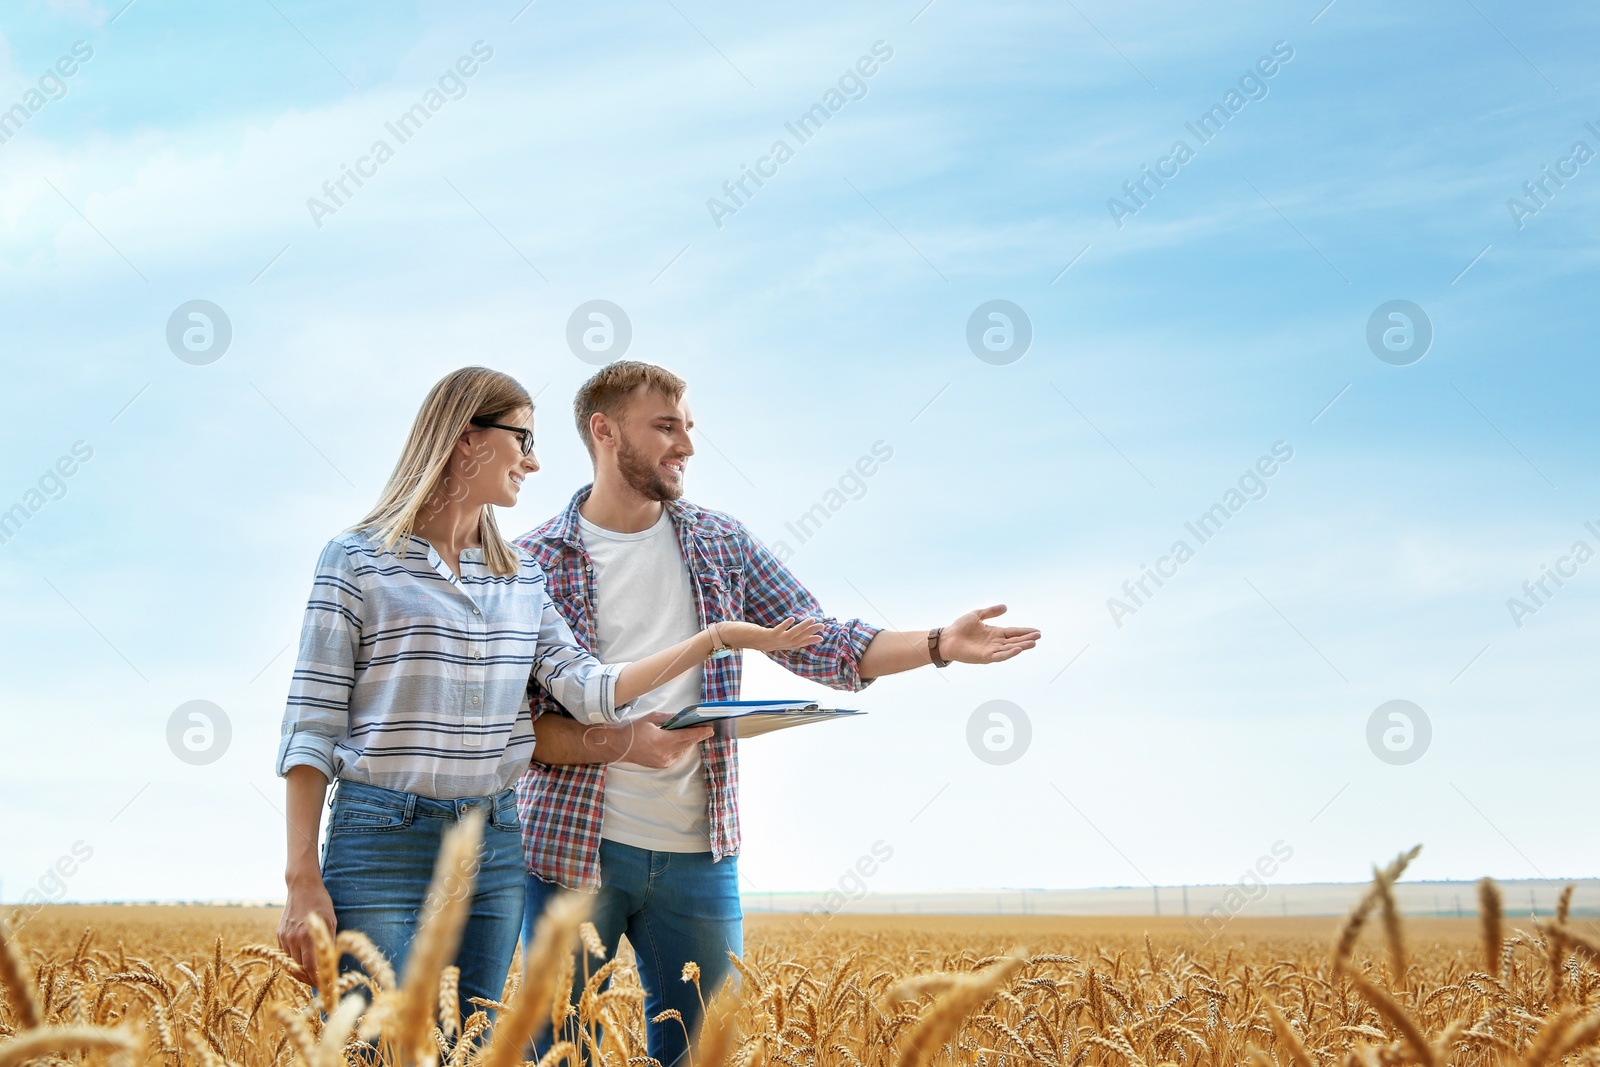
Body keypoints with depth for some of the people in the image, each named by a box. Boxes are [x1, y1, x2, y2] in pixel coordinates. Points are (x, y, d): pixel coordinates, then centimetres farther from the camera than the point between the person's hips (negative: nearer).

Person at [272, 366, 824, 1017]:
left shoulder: (523, 577, 12)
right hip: (384, 839, -5)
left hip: (495, 842, 5)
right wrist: (303, 882, -11)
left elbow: (589, 692, 3)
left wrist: (715, 637, -2)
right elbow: (312, 724, -6)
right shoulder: (357, 559, -4)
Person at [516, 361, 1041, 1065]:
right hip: (573, 847, -3)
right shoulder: (534, 560, -3)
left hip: (700, 855, 3)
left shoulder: (720, 543, 9)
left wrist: (939, 645, -6)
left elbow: (820, 644, 7)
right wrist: (618, 743, -23)